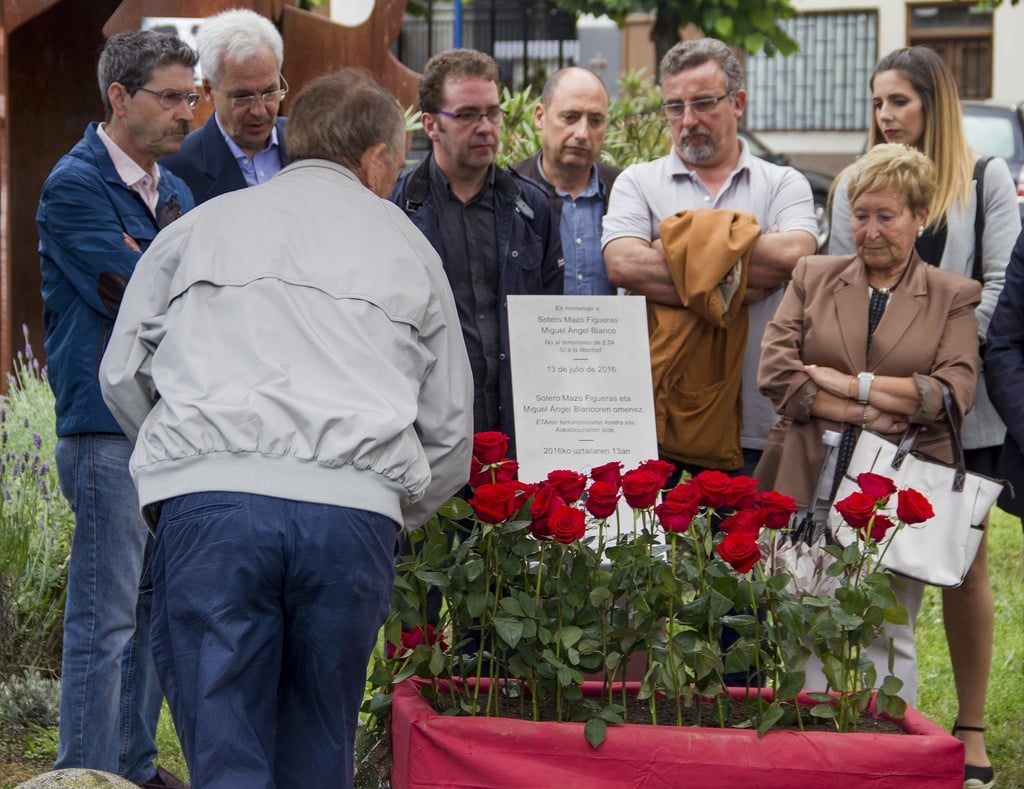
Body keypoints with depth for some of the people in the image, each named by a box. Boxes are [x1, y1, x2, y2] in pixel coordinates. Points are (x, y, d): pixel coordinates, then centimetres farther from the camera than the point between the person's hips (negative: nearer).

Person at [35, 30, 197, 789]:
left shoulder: (173, 190, 16)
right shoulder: (75, 186, -10)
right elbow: (138, 298, -17)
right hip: (108, 427, -8)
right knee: (105, 619, -6)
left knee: (154, 610, 14)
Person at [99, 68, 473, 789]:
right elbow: (450, 430, 22)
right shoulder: (406, 246, 22)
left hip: (209, 503, -1)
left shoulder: (205, 224, 21)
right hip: (355, 511, 1)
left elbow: (123, 372, 19)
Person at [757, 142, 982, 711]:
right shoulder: (813, 277, 12)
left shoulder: (955, 297, 7)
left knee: (888, 641, 4)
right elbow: (774, 371, 0)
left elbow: (957, 389, -8)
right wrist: (864, 410, -11)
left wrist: (850, 384, -10)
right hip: (809, 489, 1)